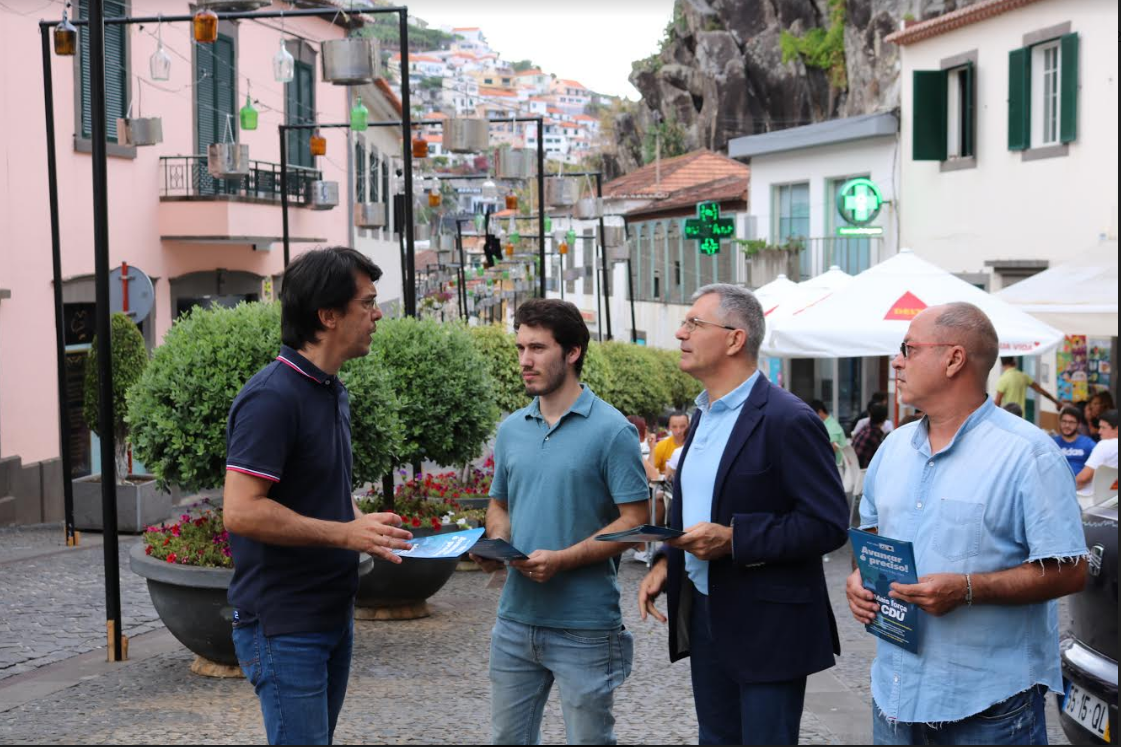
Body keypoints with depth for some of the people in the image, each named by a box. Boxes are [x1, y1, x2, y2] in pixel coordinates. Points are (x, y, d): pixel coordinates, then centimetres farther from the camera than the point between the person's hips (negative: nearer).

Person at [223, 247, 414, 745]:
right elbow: (241, 511, -25)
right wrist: (345, 533, -22)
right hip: (284, 625, -9)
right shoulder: (272, 397, -19)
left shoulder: (334, 392, 12)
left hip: (333, 614, 9)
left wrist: (369, 529, 4)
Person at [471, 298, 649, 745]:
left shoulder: (611, 430, -10)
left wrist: (562, 560, -22)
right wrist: (496, 541, -4)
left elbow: (633, 522, -12)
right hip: (515, 620, 6)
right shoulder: (511, 429, 9)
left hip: (584, 627, -5)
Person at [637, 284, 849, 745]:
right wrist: (667, 562, 7)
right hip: (703, 616, 8)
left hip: (767, 629, -8)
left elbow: (828, 524, -20)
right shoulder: (703, 415, 11)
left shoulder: (788, 421, -16)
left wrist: (734, 538, -25)